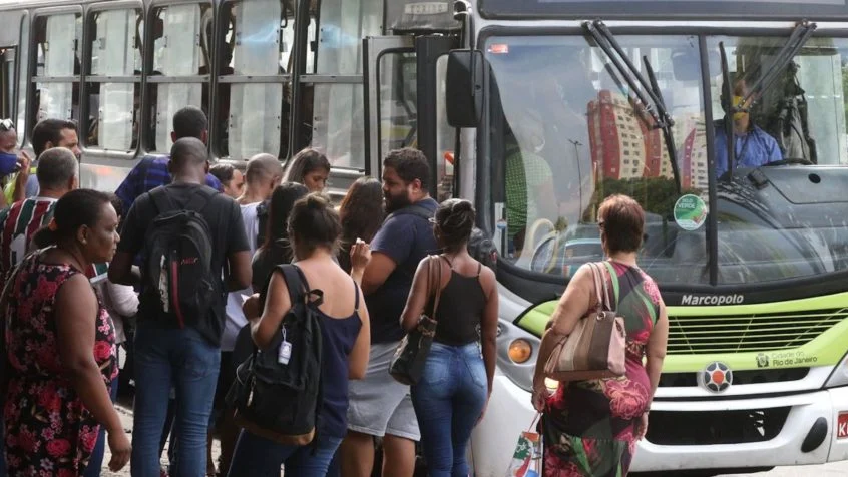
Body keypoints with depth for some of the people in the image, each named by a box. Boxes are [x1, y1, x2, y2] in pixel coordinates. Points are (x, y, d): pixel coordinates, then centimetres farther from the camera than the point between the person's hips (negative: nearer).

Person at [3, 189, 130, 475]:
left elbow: (15, 338, 17)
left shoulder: (31, 267, 9)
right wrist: (115, 429, -22)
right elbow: (80, 365, -25)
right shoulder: (73, 285, -19)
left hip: (26, 413, 9)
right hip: (57, 425, -9)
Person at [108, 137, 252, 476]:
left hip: (153, 327, 2)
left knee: (147, 424, 8)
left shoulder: (145, 204, 0)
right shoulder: (226, 207, -4)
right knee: (193, 429, 3)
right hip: (202, 330, -2)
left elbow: (117, 273, 1)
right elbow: (243, 278, -7)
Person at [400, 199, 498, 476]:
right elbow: (489, 338, 7)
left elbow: (409, 321, -14)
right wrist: (488, 386, 16)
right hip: (473, 367, 3)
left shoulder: (431, 266, -7)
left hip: (435, 364, -3)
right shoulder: (487, 276, 4)